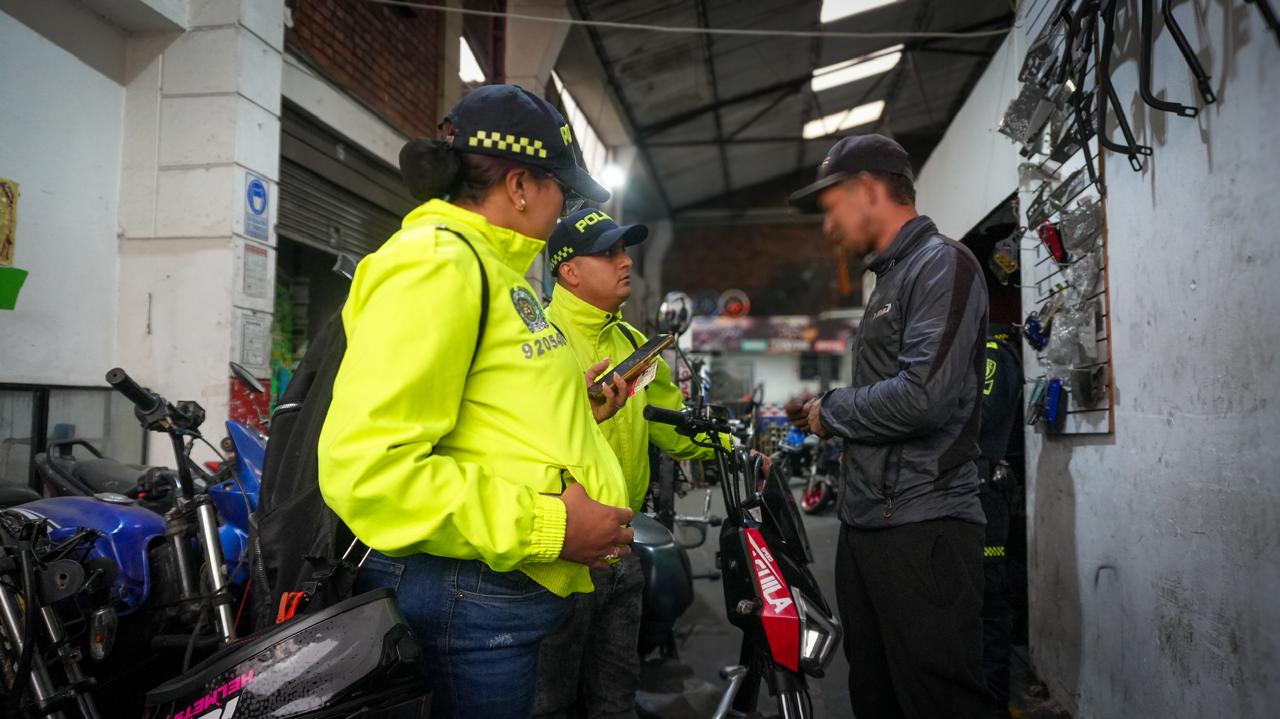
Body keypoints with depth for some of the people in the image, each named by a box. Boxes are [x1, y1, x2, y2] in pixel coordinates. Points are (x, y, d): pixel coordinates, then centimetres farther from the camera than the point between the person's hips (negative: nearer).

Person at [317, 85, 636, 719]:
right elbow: (366, 467, -25)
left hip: (511, 595, 10)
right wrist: (546, 527, -22)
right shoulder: (436, 262, -16)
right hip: (468, 601, -10)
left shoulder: (484, 264, 18)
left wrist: (571, 411, 11)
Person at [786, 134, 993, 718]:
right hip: (867, 523, 10)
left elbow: (922, 397, -22)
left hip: (923, 530, -10)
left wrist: (832, 411, -8)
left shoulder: (942, 264, -9)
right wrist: (825, 410, 9)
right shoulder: (892, 276, 20)